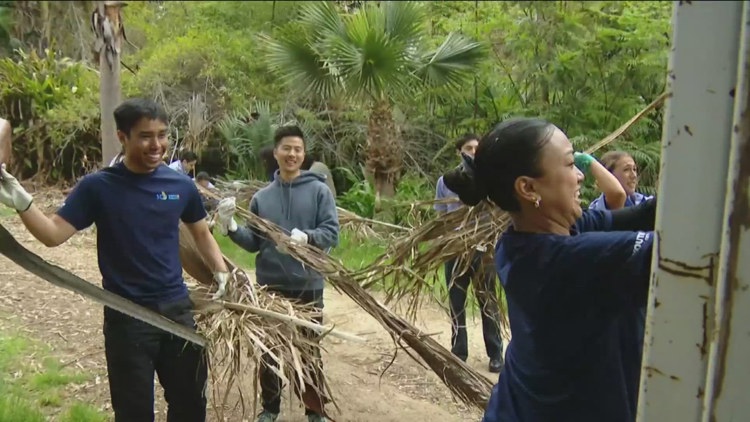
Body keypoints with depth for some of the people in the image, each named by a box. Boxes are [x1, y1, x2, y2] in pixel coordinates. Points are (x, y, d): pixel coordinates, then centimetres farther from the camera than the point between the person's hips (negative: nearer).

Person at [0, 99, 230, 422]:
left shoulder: (181, 186, -1)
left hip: (177, 308, 3)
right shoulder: (98, 187, -9)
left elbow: (201, 233, 14)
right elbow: (53, 234, -13)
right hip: (126, 316, -3)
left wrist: (222, 274, 2)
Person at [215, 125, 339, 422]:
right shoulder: (261, 197, 4)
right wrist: (231, 228, -12)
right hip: (269, 286, 3)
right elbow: (254, 243, 5)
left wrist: (305, 237, -30)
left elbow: (332, 233, -12)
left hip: (308, 286, -2)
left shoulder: (319, 190, -5)